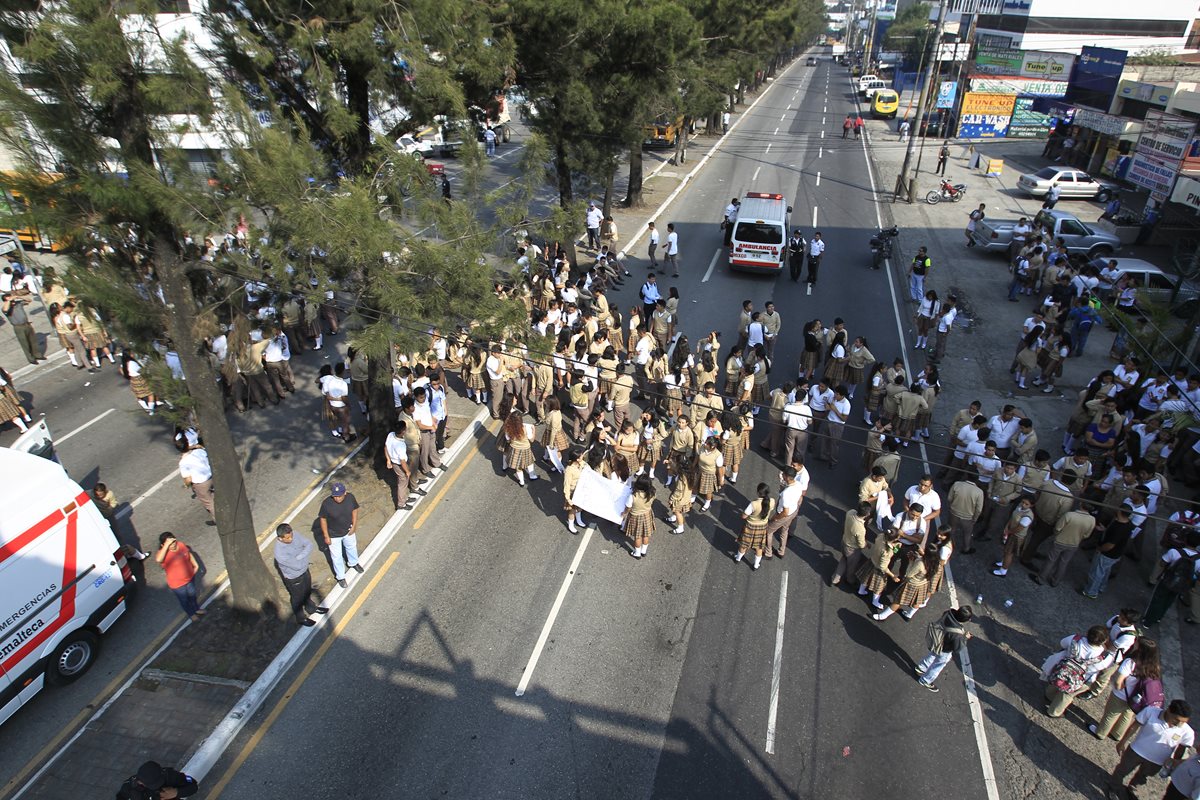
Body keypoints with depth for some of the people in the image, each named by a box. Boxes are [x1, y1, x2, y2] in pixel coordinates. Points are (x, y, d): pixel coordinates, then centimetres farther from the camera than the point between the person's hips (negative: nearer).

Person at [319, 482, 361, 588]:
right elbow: (323, 519, -18)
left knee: (352, 547, 30)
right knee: (337, 556, 16)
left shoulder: (350, 497, -24)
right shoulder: (326, 503, -32)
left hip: (348, 531, 4)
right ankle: (340, 577, 40)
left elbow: (354, 510, -5)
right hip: (334, 535, -3)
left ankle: (353, 563, 61)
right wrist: (326, 536, -12)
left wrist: (354, 525, -8)